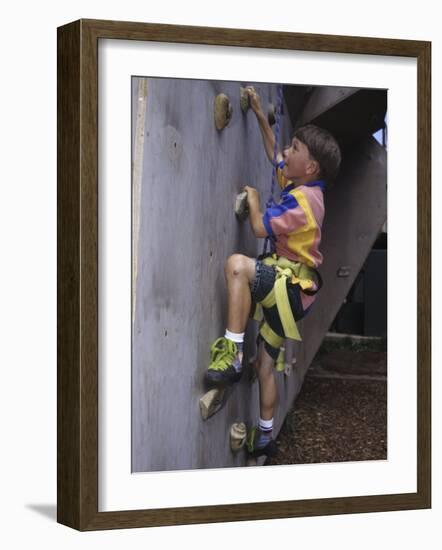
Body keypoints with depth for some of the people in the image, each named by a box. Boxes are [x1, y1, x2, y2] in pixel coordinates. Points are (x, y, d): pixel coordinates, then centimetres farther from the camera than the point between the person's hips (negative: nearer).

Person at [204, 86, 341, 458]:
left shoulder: (301, 199, -18)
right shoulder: (299, 185, 9)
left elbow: (260, 227, -23)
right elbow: (274, 155, 26)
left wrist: (253, 198, -4)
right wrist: (261, 116, 21)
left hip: (292, 286, -10)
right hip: (289, 288, 10)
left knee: (238, 264, -35)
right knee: (266, 364, 18)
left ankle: (231, 355, -33)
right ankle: (264, 436, 31)